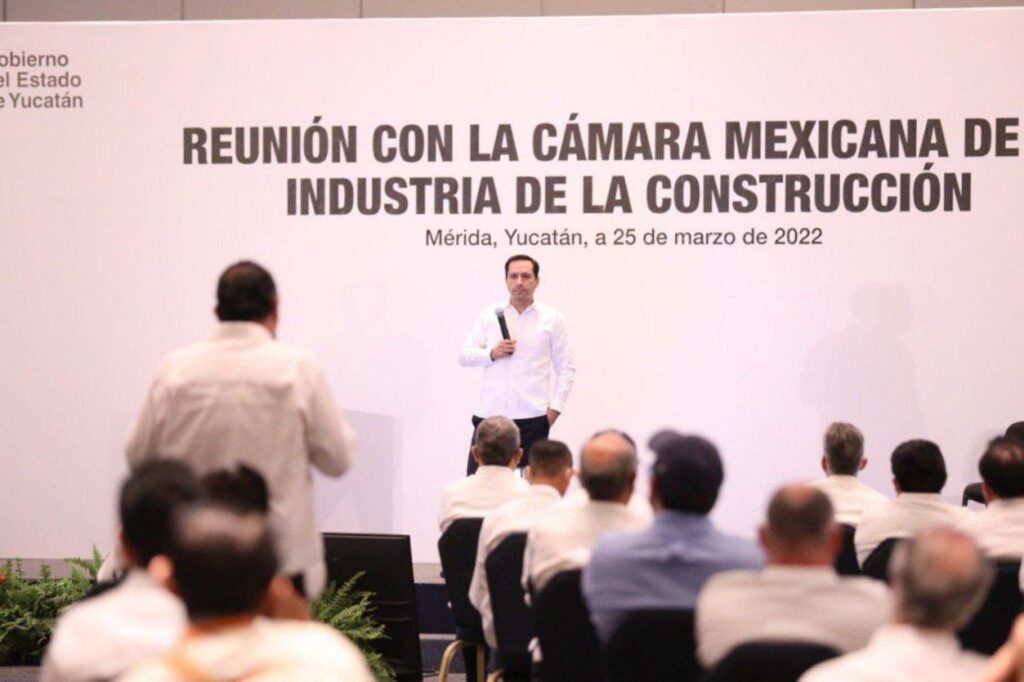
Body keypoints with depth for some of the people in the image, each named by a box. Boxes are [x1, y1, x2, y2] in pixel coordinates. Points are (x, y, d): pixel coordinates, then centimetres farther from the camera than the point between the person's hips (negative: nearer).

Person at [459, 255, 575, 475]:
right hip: (490, 414, 1)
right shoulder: (489, 315, 11)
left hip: (532, 417, -1)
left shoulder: (552, 319, 6)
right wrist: (492, 354, -9)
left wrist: (555, 407, -1)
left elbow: (566, 368, 8)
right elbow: (464, 355, 9)